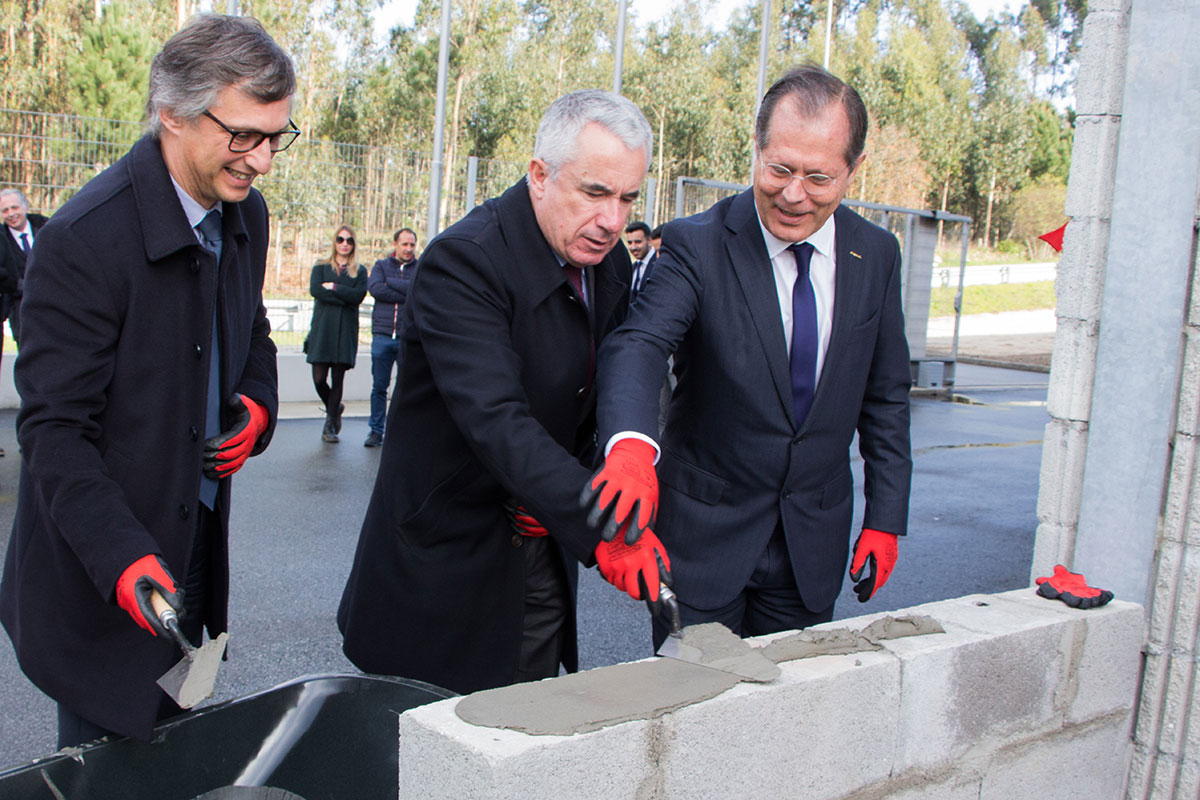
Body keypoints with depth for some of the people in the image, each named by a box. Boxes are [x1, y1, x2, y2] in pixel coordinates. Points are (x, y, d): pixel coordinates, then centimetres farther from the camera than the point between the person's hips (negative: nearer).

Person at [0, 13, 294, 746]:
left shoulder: (245, 215, 1)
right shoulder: (84, 241, -22)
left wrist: (259, 404, -3)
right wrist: (123, 559, -32)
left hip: (193, 543, 7)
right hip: (101, 578, -6)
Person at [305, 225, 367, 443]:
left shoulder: (359, 272, 13)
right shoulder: (321, 267, 14)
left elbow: (359, 295, -5)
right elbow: (315, 289, -5)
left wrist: (333, 287, -7)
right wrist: (344, 298, -9)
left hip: (345, 331, 0)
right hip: (322, 329, 1)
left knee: (337, 379, -2)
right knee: (319, 378, -6)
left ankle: (330, 425, 6)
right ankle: (334, 408, 23)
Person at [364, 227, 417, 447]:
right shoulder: (381, 265, 12)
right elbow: (375, 288, -7)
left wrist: (390, 283, -7)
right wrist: (407, 295, -10)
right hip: (382, 335, 1)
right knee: (379, 387, 4)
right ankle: (376, 431, 13)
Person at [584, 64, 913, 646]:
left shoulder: (877, 255, -1)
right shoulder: (696, 244, -14)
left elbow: (885, 398, 7)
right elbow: (637, 344, -30)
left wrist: (885, 518, 4)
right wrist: (631, 443, -50)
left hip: (814, 540, 4)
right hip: (703, 530, -3)